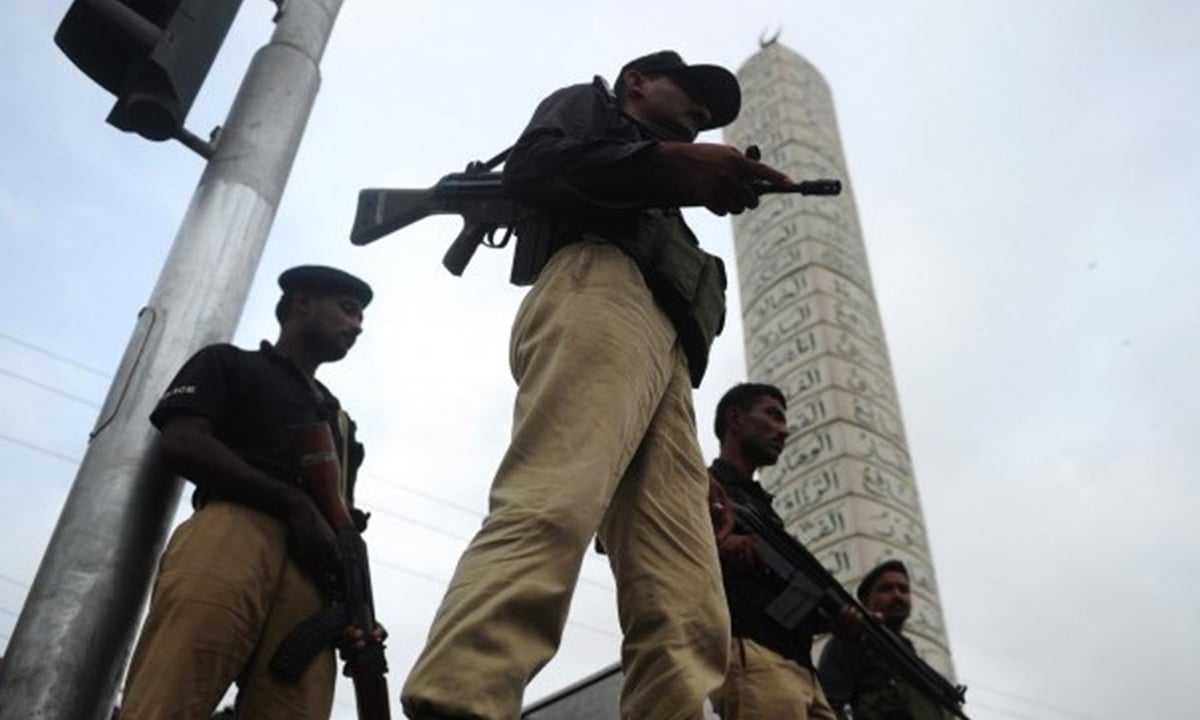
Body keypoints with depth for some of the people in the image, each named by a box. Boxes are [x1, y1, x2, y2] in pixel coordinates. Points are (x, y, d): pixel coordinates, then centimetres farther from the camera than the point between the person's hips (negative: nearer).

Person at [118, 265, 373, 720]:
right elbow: (181, 444, 4)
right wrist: (295, 504, -4)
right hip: (231, 532, -4)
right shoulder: (229, 363, 24)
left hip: (311, 568, 4)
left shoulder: (339, 419, 39)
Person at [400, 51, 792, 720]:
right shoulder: (590, 103, 30)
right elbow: (531, 166, 4)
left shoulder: (659, 211, 46)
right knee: (548, 514, -34)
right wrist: (671, 164, -4)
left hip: (666, 355, 8)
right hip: (601, 288, -7)